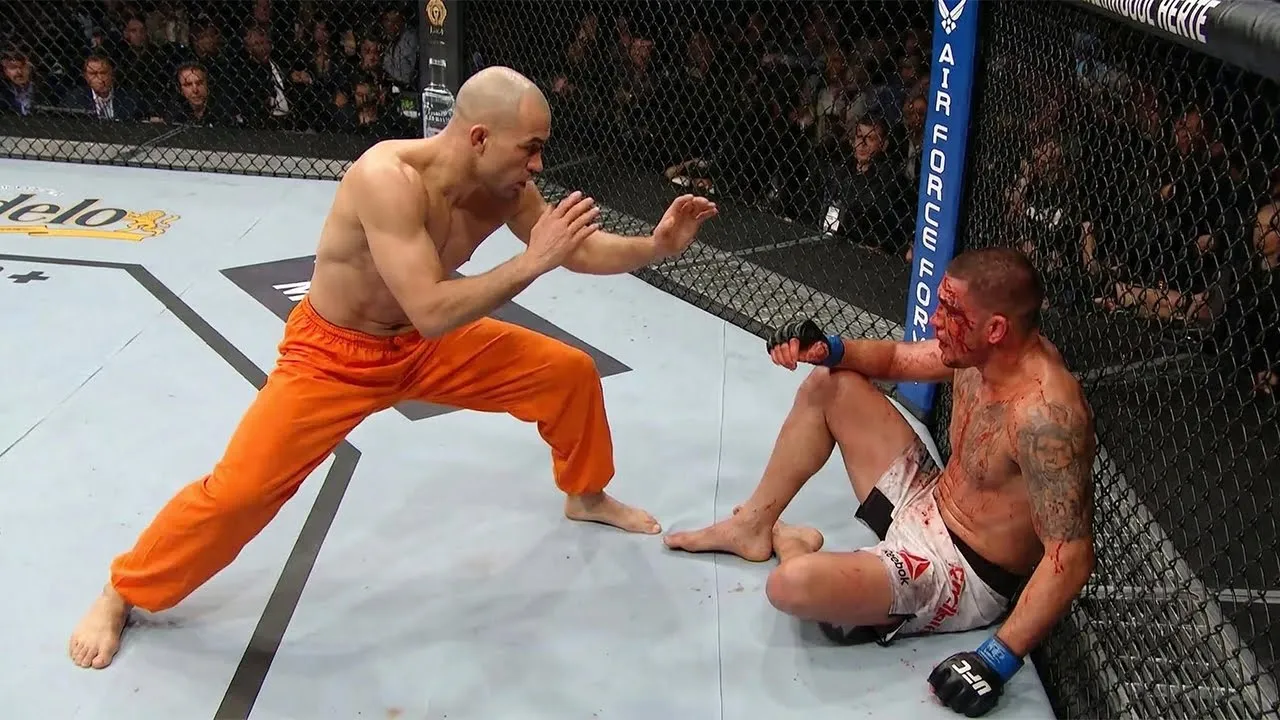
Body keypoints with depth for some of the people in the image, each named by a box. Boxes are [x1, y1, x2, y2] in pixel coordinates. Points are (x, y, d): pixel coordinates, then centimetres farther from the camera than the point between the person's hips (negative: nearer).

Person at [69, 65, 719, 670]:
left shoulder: (505, 188, -15)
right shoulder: (388, 178, -37)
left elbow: (580, 250, -2)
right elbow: (432, 310, -41)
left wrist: (658, 246, -18)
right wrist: (531, 262, -37)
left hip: (427, 345, 6)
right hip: (333, 355, -6)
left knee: (570, 372, 5)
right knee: (239, 490, -13)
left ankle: (587, 495, 33)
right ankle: (119, 596, 13)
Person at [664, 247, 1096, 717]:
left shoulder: (1044, 413, -34)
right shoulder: (980, 353, -8)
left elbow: (1072, 555, -33)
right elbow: (893, 358, 11)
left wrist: (998, 660, -35)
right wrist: (828, 350, -9)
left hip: (964, 574, -9)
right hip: (928, 505, 9)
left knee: (792, 585, -33)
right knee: (828, 384, 12)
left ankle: (794, 549, 6)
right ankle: (754, 526, 25)